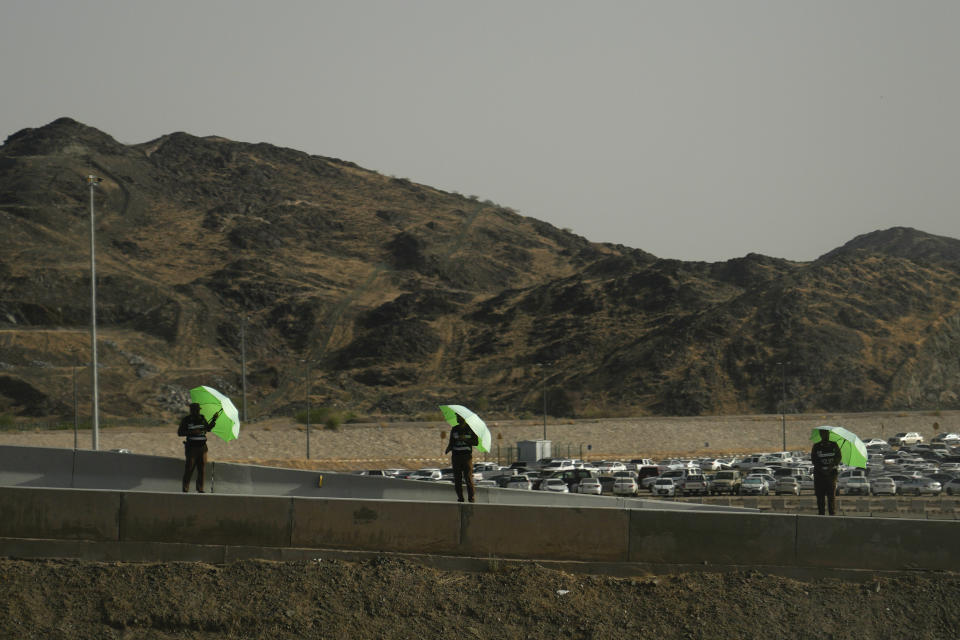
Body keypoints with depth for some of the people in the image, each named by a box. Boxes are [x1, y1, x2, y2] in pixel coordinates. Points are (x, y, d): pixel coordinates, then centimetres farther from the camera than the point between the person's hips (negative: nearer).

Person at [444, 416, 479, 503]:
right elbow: (451, 443, 14)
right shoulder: (454, 429, 12)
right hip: (456, 456, 3)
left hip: (467, 456, -3)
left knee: (468, 478, -11)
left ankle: (471, 498, -7)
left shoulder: (470, 429, 4)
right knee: (457, 479, 0)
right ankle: (460, 498, 6)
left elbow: (476, 442, 1)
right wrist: (447, 450, -6)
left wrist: (465, 439, -13)